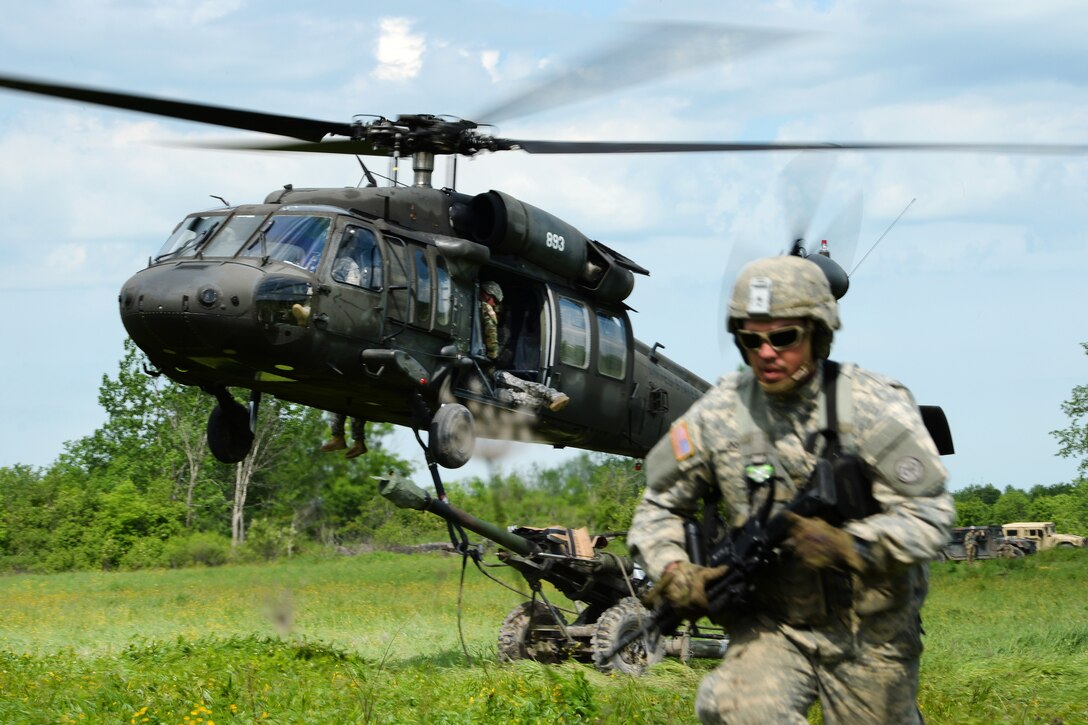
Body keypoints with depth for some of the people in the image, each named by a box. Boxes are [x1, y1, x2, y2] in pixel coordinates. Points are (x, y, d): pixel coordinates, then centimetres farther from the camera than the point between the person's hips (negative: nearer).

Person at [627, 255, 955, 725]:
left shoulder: (874, 408, -12)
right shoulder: (718, 415, -4)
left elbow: (929, 516, -16)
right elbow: (660, 506, 8)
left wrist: (847, 545, -32)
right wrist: (673, 573, -11)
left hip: (870, 631, -1)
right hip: (769, 625, 1)